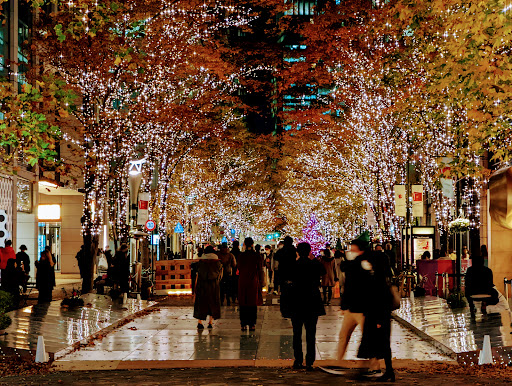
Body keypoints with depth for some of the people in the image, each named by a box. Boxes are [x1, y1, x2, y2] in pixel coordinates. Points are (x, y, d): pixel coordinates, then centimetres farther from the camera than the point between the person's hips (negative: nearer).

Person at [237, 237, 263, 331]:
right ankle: (252, 325, 5)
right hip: (254, 282, -1)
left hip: (242, 282, 1)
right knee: (253, 304, 6)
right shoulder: (257, 256, -5)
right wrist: (260, 282, 7)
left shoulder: (240, 256, -2)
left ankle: (243, 324, 7)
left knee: (243, 303, 8)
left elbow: (239, 269, 5)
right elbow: (260, 270, -1)